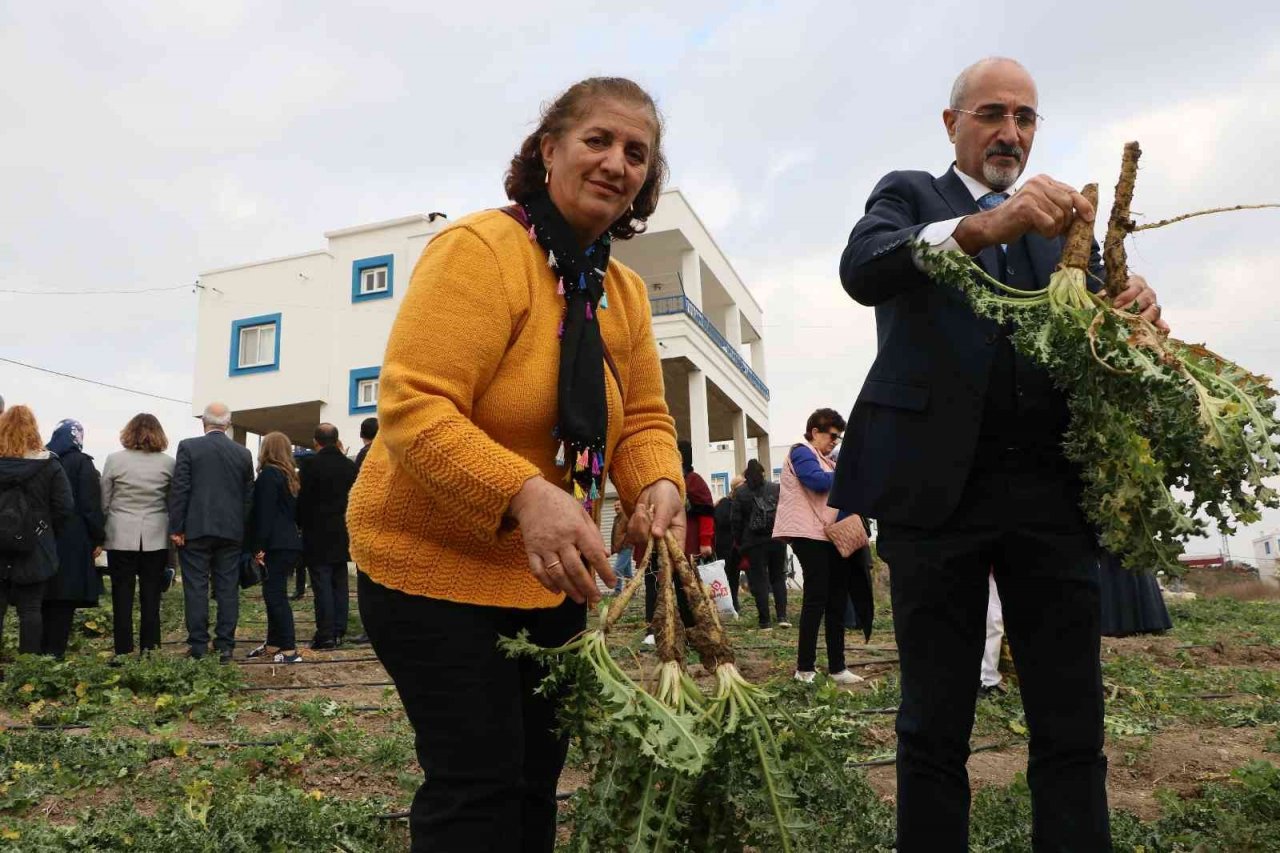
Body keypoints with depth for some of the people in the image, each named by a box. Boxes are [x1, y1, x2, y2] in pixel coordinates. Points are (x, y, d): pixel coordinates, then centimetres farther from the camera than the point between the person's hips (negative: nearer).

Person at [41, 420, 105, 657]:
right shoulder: (81, 462, -7)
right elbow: (91, 504, -10)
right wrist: (98, 538, -4)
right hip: (73, 540, -5)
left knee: (44, 593, 11)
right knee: (65, 598, 0)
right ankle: (55, 650, 1)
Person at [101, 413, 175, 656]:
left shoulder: (114, 460, -3)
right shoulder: (168, 463, -1)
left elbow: (104, 502, 2)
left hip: (121, 538, -1)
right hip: (156, 539, 1)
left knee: (122, 598, 5)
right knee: (151, 598, 7)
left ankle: (124, 652, 7)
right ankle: (149, 650, 8)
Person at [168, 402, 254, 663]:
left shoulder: (188, 447, -4)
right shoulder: (243, 453, 6)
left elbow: (179, 490, -7)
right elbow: (249, 495, 8)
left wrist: (176, 528, -3)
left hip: (196, 529, -2)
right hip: (232, 531, 3)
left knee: (196, 588, 3)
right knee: (228, 588, 6)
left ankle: (199, 647, 5)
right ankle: (225, 646, 9)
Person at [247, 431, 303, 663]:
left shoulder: (268, 475, -10)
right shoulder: (290, 475, 16)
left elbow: (265, 514, -16)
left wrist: (259, 547, -15)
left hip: (276, 545, -9)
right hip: (290, 542, 9)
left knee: (275, 594, -6)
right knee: (275, 594, 15)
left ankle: (289, 649, -7)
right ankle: (273, 644, 21)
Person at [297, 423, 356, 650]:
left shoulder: (311, 465, -11)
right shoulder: (350, 466, 4)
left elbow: (302, 500, -8)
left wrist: (301, 524, 6)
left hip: (317, 535, -5)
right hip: (342, 535, 5)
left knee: (322, 585, -3)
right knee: (340, 584, 10)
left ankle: (325, 635, -3)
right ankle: (339, 632, 14)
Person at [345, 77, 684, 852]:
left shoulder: (627, 292, 6)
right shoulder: (478, 250, -18)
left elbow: (643, 419, 5)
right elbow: (413, 409, -26)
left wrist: (660, 486, -17)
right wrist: (524, 495, -40)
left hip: (549, 576, 7)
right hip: (436, 565, -7)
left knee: (537, 774, 15)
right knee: (478, 784, -3)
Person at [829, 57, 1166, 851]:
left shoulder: (1061, 218, 23)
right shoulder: (908, 193, 12)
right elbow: (862, 269, -11)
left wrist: (1133, 310, -10)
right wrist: (987, 225, -26)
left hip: (1052, 487, 4)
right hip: (937, 482, -3)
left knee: (1074, 728, 4)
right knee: (935, 729, 4)